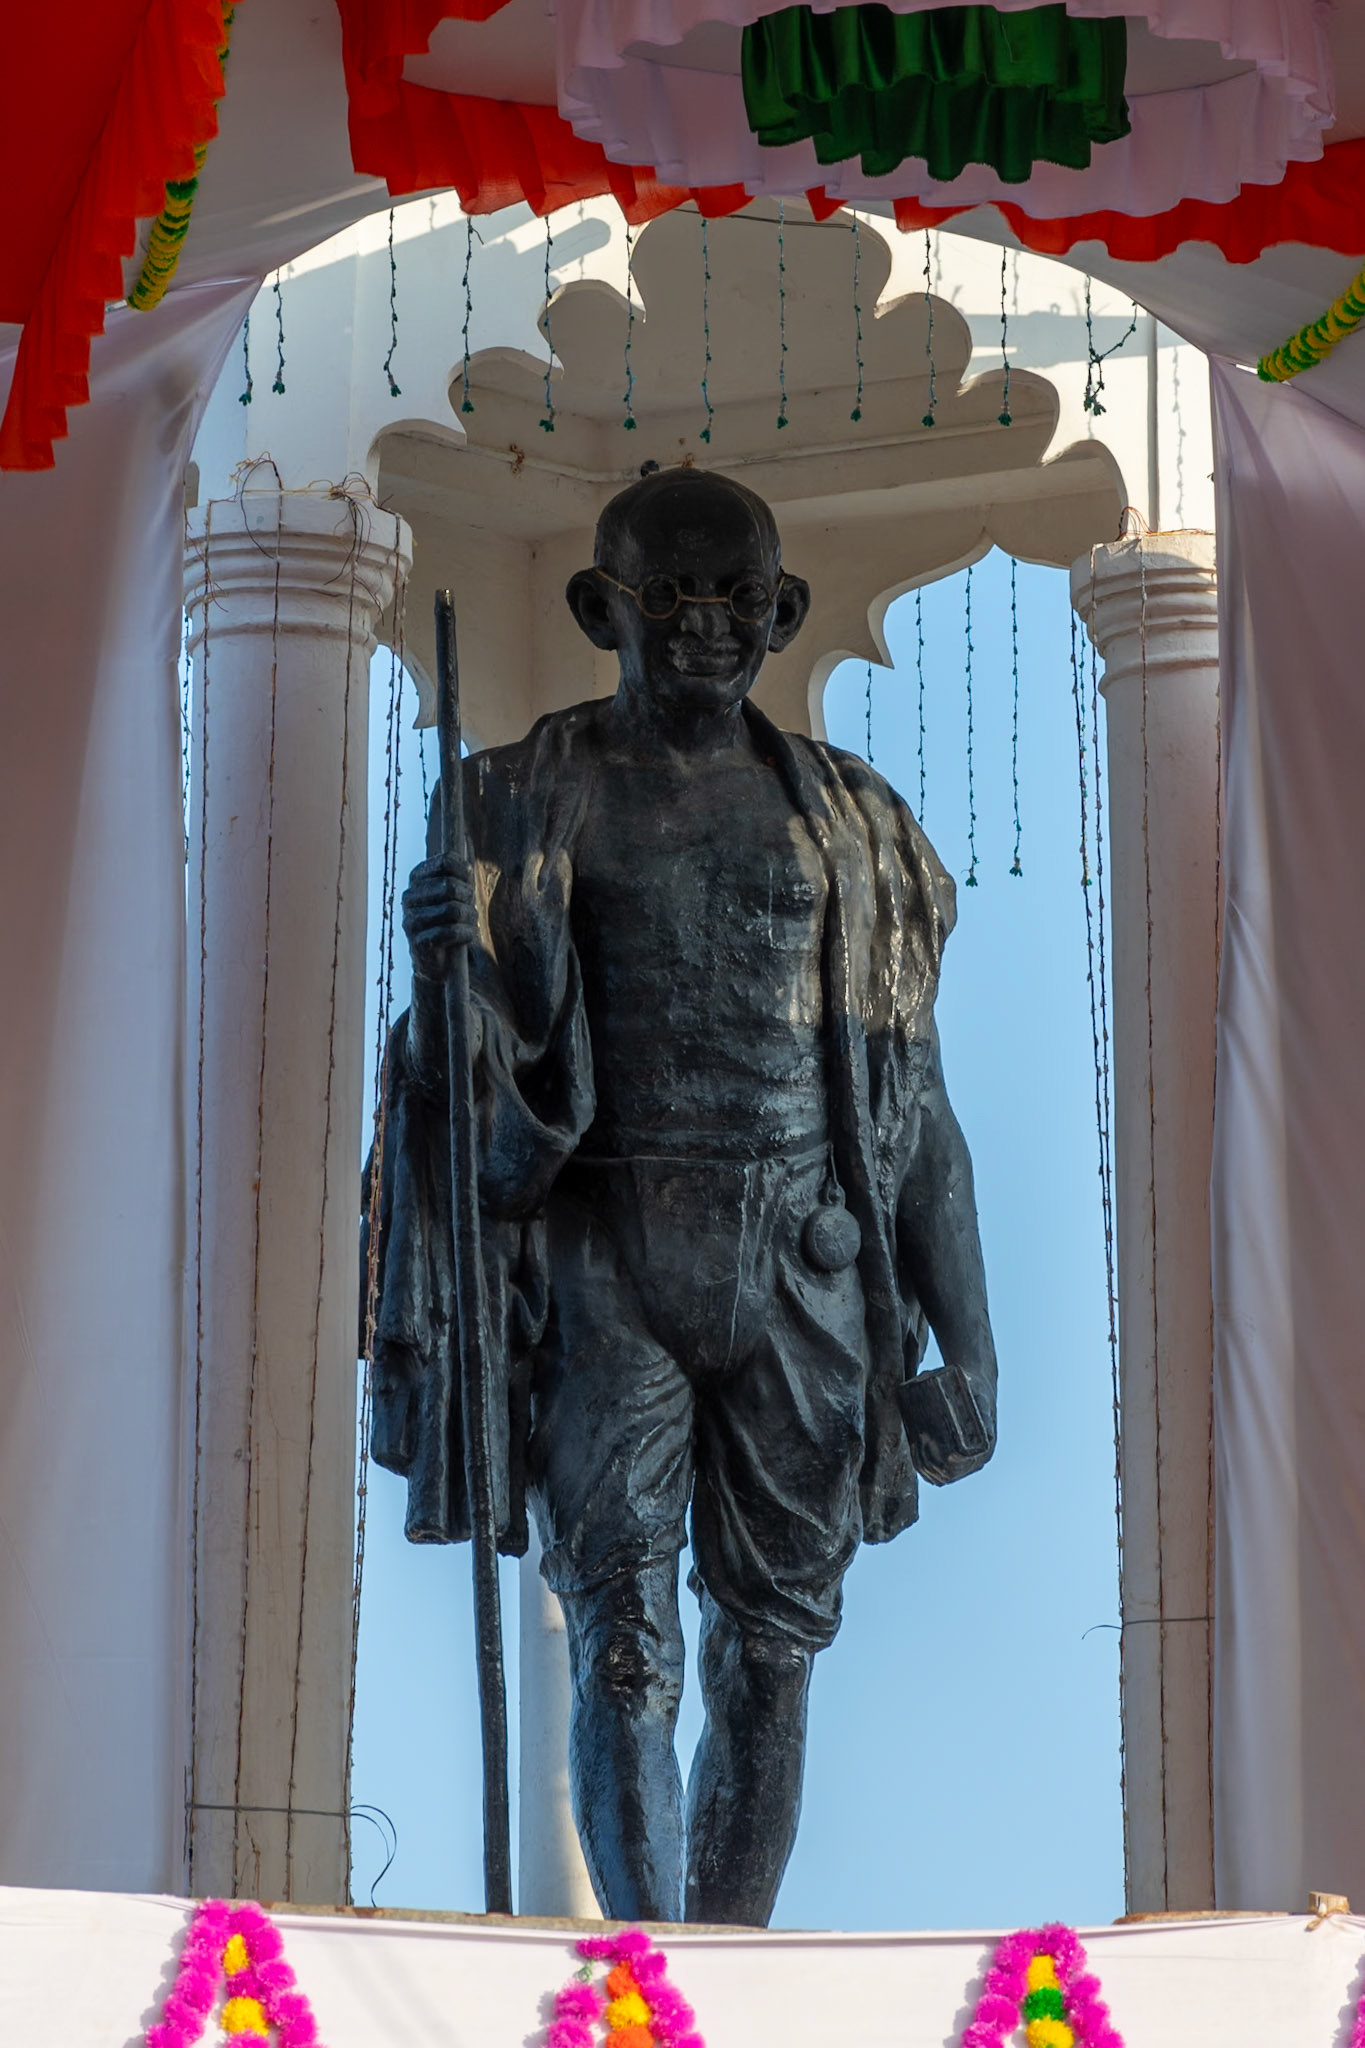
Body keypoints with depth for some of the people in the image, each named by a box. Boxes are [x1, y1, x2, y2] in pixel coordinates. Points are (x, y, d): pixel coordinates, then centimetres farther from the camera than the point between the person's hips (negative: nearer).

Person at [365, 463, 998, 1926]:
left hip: (799, 1269, 2)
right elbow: (481, 1062, -1)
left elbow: (915, 1103, 11)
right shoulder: (533, 802, 5)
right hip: (605, 1266, -2)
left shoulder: (843, 818, 11)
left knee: (770, 1651, 5)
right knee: (624, 1650, -11)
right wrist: (445, 965, -25)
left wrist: (966, 1348, 6)